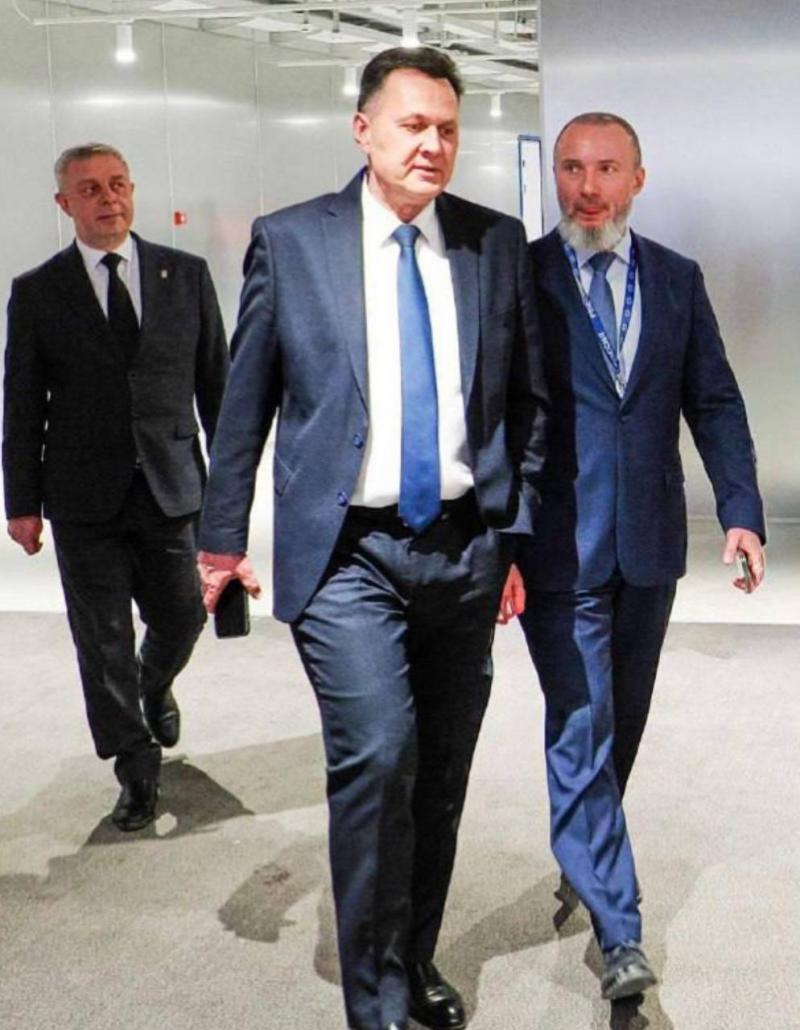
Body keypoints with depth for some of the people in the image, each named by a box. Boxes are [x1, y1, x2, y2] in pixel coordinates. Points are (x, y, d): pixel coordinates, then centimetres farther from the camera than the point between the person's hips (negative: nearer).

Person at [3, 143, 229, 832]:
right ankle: (137, 769, 22)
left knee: (181, 620, 12)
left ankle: (155, 686, 47)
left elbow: (215, 381, 7)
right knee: (104, 644, 5)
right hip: (84, 498, -1)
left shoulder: (186, 275, 4)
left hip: (171, 489, 1)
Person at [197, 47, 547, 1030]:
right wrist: (223, 537, 4)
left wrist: (520, 531, 5)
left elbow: (526, 402, 10)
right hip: (347, 553, -3)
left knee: (443, 771, 11)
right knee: (377, 756, -14)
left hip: (465, 548, 3)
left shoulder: (498, 242, 6)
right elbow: (245, 401, 4)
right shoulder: (289, 240, 0)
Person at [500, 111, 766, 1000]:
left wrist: (740, 511, -3)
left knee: (620, 725, 16)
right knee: (582, 731, -3)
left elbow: (715, 403, 8)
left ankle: (582, 862, 38)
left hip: (649, 542, 4)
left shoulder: (677, 280, 8)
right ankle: (618, 933, 5)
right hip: (558, 548, -4)